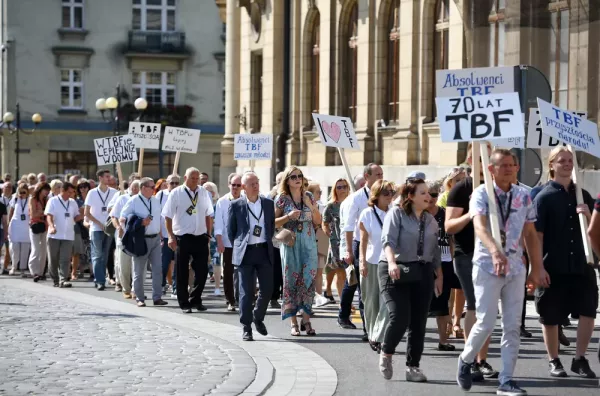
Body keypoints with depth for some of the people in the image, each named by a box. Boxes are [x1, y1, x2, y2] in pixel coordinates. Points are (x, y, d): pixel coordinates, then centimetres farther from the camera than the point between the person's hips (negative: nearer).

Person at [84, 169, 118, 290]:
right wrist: (99, 223, -7)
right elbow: (87, 213, 0)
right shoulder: (92, 193, -2)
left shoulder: (114, 192, 2)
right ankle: (99, 281, -6)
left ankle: (100, 280, 15)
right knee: (97, 255, -6)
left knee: (104, 256, 7)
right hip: (96, 229, -2)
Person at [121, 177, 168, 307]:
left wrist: (160, 235, 15)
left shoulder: (155, 201, 11)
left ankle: (157, 297, 4)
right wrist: (139, 223, -20)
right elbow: (122, 219, -10)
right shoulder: (133, 201, -8)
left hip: (155, 238, 5)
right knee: (139, 271, 4)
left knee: (158, 268, 0)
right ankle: (140, 298, 12)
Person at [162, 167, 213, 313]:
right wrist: (171, 236, -10)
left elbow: (208, 215, 13)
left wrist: (208, 234, 10)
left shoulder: (203, 192, 6)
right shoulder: (176, 193, -5)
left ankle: (195, 299, 20)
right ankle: (184, 303, 16)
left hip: (200, 237, 3)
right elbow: (168, 216, -5)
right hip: (183, 237, -3)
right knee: (182, 273, 6)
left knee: (202, 271, 3)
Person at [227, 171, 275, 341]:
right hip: (245, 253, -3)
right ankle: (247, 328, 5)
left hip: (264, 251, 3)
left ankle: (258, 317, 28)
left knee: (267, 288, 2)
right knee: (246, 291, -2)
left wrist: (267, 241, 11)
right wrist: (239, 246, 6)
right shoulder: (236, 205, -1)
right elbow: (230, 230, 5)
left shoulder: (268, 203, 8)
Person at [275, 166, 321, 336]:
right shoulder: (282, 199, 0)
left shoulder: (309, 196, 8)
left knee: (308, 279, -3)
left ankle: (306, 320, 3)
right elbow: (274, 222, 0)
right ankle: (294, 323, 3)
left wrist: (311, 207, -6)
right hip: (290, 243, -2)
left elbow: (318, 221, 10)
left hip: (308, 242, 2)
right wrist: (289, 216, -15)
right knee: (291, 280, -1)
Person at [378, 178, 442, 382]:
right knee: (399, 317, -16)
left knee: (418, 322, 2)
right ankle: (386, 354, 10)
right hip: (395, 272, -5)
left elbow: (435, 251, 21)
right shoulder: (396, 213, -3)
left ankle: (413, 366, 12)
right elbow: (388, 240, -16)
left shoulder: (431, 220, 15)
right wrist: (392, 262, -32)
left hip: (422, 273, 5)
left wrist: (439, 276, 18)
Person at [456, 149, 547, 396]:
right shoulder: (481, 194, -8)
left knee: (513, 326, 2)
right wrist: (495, 251, -42)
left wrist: (538, 267, 10)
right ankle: (466, 360, 21)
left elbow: (531, 234, 13)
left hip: (516, 267, 5)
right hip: (487, 266, -4)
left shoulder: (523, 196, 7)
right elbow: (480, 226, -25)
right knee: (486, 322, -7)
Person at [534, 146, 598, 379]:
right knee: (551, 317, 5)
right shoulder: (544, 197, -3)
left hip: (581, 265, 3)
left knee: (588, 312, -2)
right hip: (553, 267, -3)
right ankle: (554, 361, 20)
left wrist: (588, 216, -8)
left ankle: (580, 359, 10)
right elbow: (536, 235, -8)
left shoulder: (582, 195, 9)